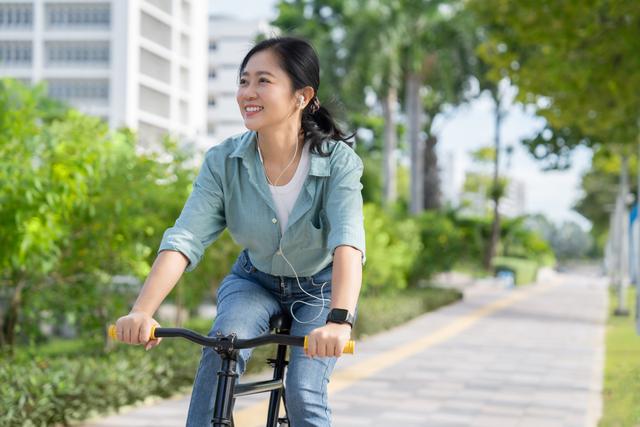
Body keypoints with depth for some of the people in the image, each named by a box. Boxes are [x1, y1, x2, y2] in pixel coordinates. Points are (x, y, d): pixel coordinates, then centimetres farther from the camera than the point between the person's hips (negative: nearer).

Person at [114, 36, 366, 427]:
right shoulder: (224, 161, -21)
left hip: (320, 289, -1)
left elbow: (347, 243, -41)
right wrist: (141, 312, -44)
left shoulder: (338, 161, -27)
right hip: (255, 282, 2)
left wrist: (339, 320, -58)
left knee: (304, 395, -19)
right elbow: (184, 240, -29)